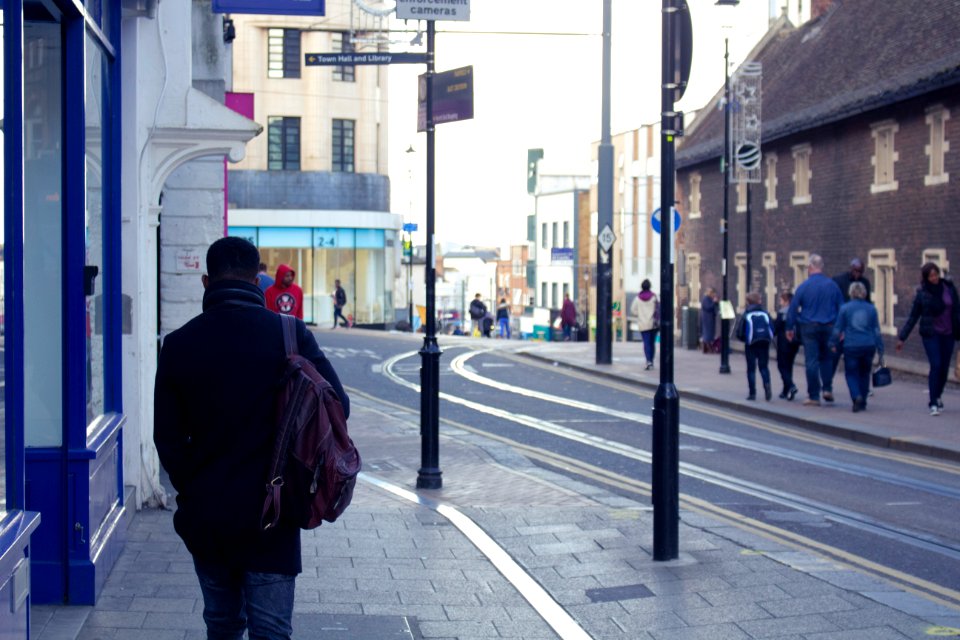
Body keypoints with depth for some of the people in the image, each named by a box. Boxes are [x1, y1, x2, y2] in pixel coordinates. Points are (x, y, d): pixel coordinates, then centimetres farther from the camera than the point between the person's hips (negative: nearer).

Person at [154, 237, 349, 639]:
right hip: (269, 514, -2)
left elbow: (168, 435, 1)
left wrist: (191, 490, 13)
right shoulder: (288, 334, -7)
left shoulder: (179, 344, -1)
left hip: (205, 515, 3)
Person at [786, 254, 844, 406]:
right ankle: (827, 389, 8)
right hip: (828, 328, 3)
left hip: (809, 327, -2)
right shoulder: (832, 285, 1)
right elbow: (841, 307, 6)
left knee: (811, 361, 0)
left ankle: (814, 396, 2)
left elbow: (793, 308, -5)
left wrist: (790, 328, 5)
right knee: (826, 358, 19)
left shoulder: (804, 286, -7)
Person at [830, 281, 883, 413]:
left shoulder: (845, 308, -3)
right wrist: (880, 348, 10)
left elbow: (838, 328, 0)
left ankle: (857, 396, -19)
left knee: (851, 373, 5)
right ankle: (862, 402, 19)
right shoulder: (871, 309, 4)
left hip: (851, 346, -3)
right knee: (864, 373, 16)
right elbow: (876, 330, 6)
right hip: (868, 346, 3)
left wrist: (833, 343, 12)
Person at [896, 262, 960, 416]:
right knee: (936, 366, -14)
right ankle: (934, 403, -9)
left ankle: (938, 396, 31)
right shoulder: (922, 293, -3)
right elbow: (913, 317, 1)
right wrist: (902, 338, -1)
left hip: (948, 334, 3)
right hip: (931, 334, -3)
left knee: (945, 368, 6)